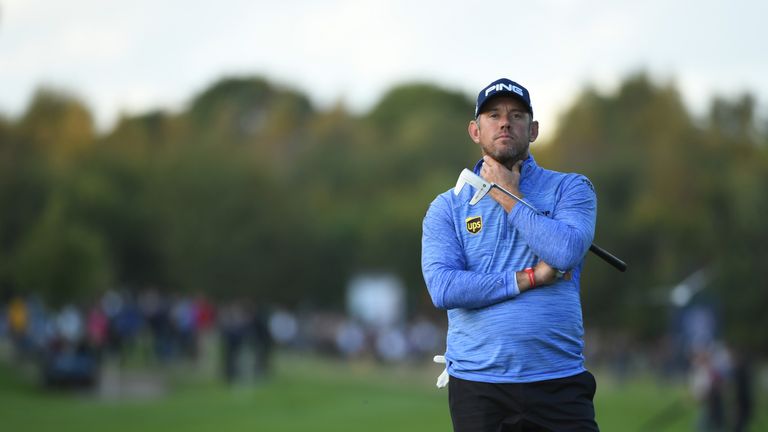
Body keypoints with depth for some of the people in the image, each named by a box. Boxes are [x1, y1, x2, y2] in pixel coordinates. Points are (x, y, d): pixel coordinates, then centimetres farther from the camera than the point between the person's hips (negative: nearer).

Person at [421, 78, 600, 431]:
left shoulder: (570, 189, 8)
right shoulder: (446, 208, 8)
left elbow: (566, 252, -13)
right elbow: (443, 288, -8)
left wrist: (508, 198, -4)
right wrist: (531, 278, -10)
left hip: (559, 384, -1)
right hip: (476, 385, 1)